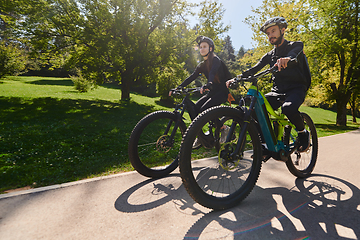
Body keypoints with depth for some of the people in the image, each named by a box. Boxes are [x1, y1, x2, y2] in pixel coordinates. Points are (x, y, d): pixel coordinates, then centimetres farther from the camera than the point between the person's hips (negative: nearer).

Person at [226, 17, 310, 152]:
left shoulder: (296, 46, 1)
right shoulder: (270, 55, 15)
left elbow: (295, 52, -25)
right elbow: (254, 69, 2)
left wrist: (287, 58, -51)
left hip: (296, 89, -4)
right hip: (277, 91, 5)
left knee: (288, 108, -37)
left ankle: (303, 133, -6)